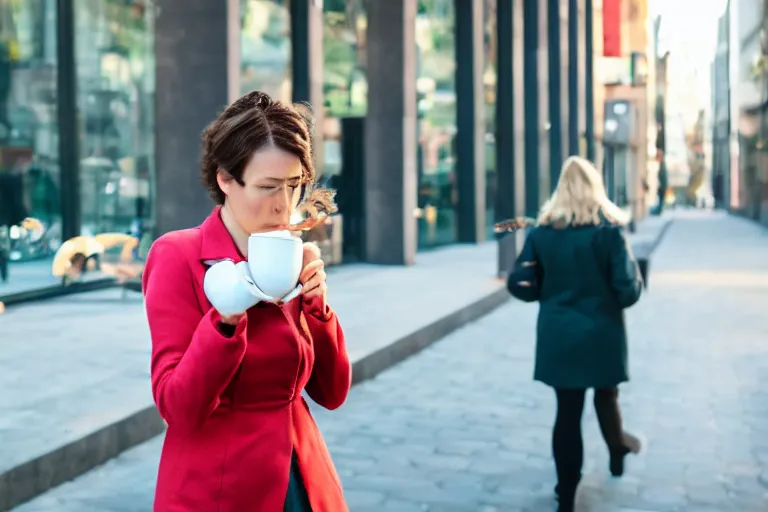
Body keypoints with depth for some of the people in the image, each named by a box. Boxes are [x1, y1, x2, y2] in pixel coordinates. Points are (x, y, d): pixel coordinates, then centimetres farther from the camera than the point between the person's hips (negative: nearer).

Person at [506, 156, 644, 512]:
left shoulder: (541, 232, -3)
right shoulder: (608, 230, -11)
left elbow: (521, 286, -4)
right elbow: (629, 291, -14)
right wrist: (634, 271, 7)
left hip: (559, 335, 2)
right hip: (602, 333, -2)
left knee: (567, 410, 8)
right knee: (606, 396, 22)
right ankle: (617, 451, 46)